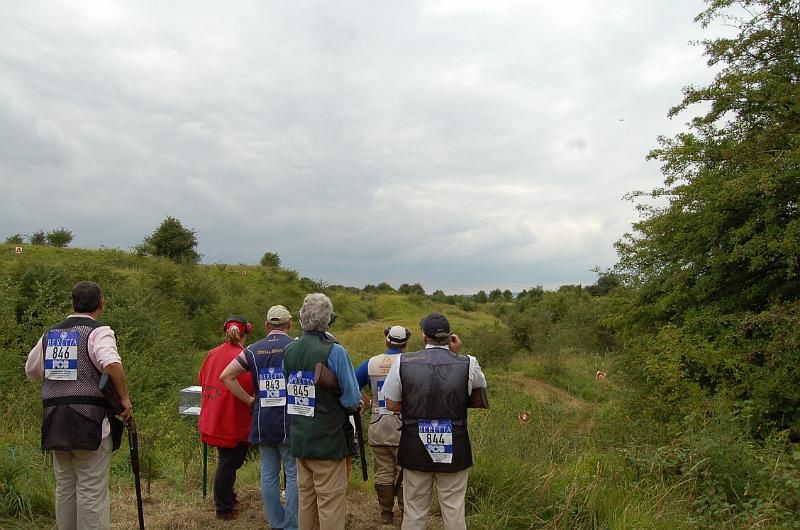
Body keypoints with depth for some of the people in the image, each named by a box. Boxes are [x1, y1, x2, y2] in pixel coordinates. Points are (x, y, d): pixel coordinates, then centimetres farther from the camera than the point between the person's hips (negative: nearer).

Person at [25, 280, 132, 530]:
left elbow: (31, 371, 25)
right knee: (92, 491, 0)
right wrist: (124, 398, -18)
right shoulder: (98, 332, -10)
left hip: (56, 425, 6)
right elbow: (113, 365, -29)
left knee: (65, 489, 16)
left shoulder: (50, 334, 11)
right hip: (90, 424, -6)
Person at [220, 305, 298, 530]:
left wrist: (249, 399, 8)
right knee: (294, 475, 3)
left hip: (262, 422, 5)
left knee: (268, 474, 12)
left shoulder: (253, 350, 6)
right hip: (290, 421, -4)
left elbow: (226, 376, 4)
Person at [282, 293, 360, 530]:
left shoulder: (288, 351, -1)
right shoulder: (335, 352, -19)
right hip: (328, 439, -6)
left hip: (299, 438, 6)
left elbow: (287, 392, 8)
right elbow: (352, 399, -16)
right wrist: (344, 406, 4)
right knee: (330, 501, 5)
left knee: (306, 496, 20)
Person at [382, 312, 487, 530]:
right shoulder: (468, 364, -10)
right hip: (454, 451, 0)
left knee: (414, 511, 15)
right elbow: (481, 386, 13)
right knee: (454, 511, 13)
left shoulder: (403, 362, -8)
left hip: (415, 448, 1)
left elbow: (391, 404, -1)